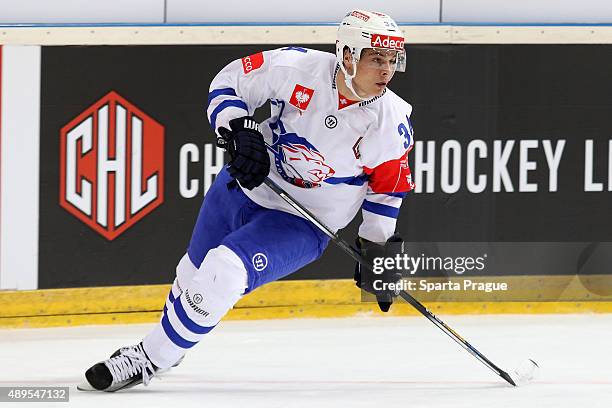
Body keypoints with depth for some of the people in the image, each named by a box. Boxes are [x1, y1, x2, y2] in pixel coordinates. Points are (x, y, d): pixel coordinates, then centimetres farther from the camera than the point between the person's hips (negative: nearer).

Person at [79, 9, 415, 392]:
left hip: (299, 225, -3)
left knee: (221, 274, -24)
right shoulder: (299, 67, -21)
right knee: (195, 271, 22)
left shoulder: (392, 123, -18)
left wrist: (378, 249, -2)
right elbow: (230, 82, -7)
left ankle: (150, 359, -7)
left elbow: (388, 187, -2)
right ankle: (166, 339, 54)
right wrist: (238, 129, -23)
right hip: (244, 186, 3)